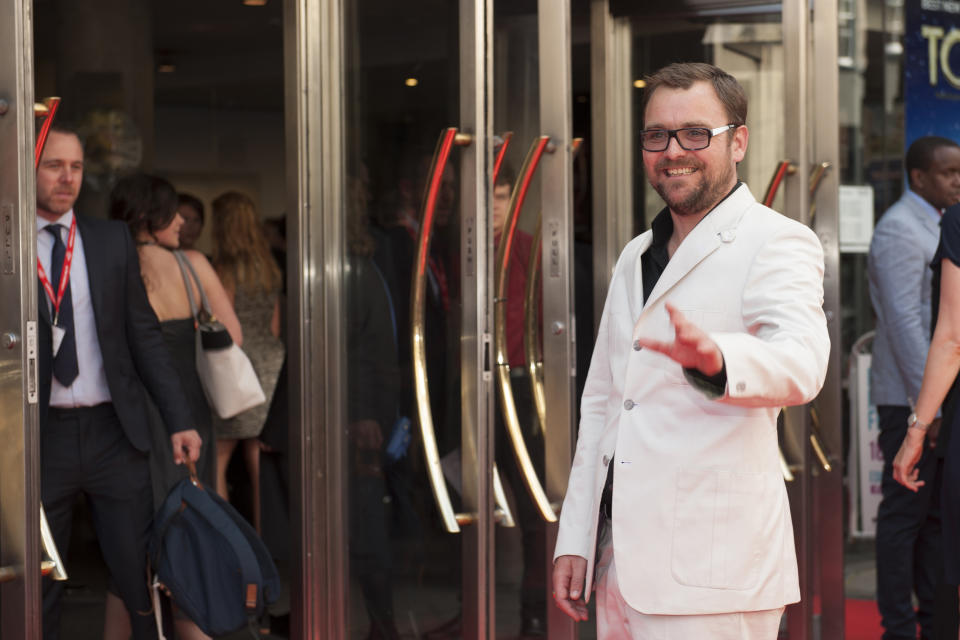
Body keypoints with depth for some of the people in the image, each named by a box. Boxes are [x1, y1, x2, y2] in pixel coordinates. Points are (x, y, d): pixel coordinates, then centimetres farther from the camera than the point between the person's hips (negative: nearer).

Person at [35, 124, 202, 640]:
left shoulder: (113, 240, 8)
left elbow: (144, 335, 8)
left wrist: (178, 421, 3)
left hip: (113, 432, 2)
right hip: (40, 437, -1)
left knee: (138, 577, 3)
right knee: (38, 592, 7)